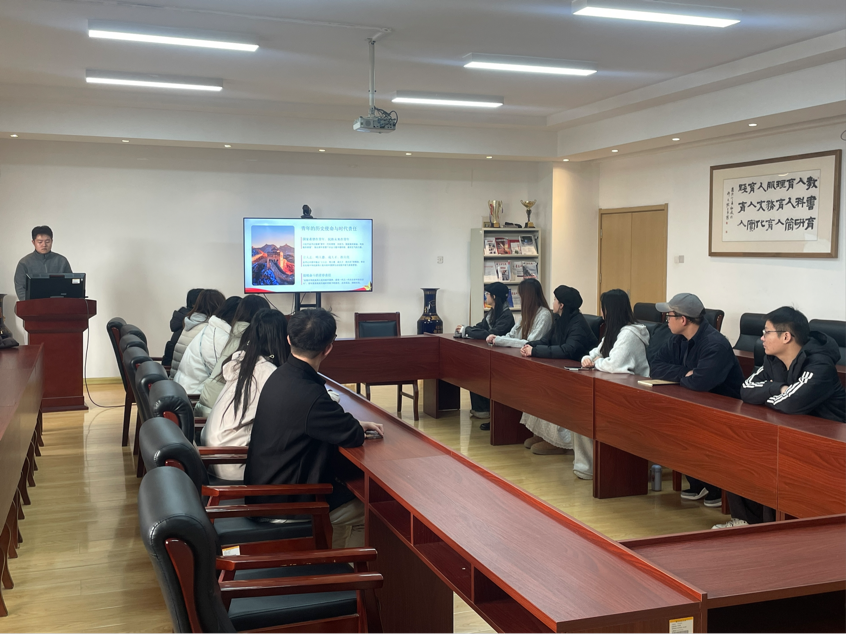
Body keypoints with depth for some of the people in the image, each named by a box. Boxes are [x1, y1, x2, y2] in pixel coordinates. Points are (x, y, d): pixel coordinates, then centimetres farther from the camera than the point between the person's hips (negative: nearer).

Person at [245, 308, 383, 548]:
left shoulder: (280, 376, -1)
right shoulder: (310, 395, -30)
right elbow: (354, 436, -17)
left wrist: (356, 424, 6)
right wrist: (359, 427, 4)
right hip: (282, 502, -9)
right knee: (365, 510, 2)